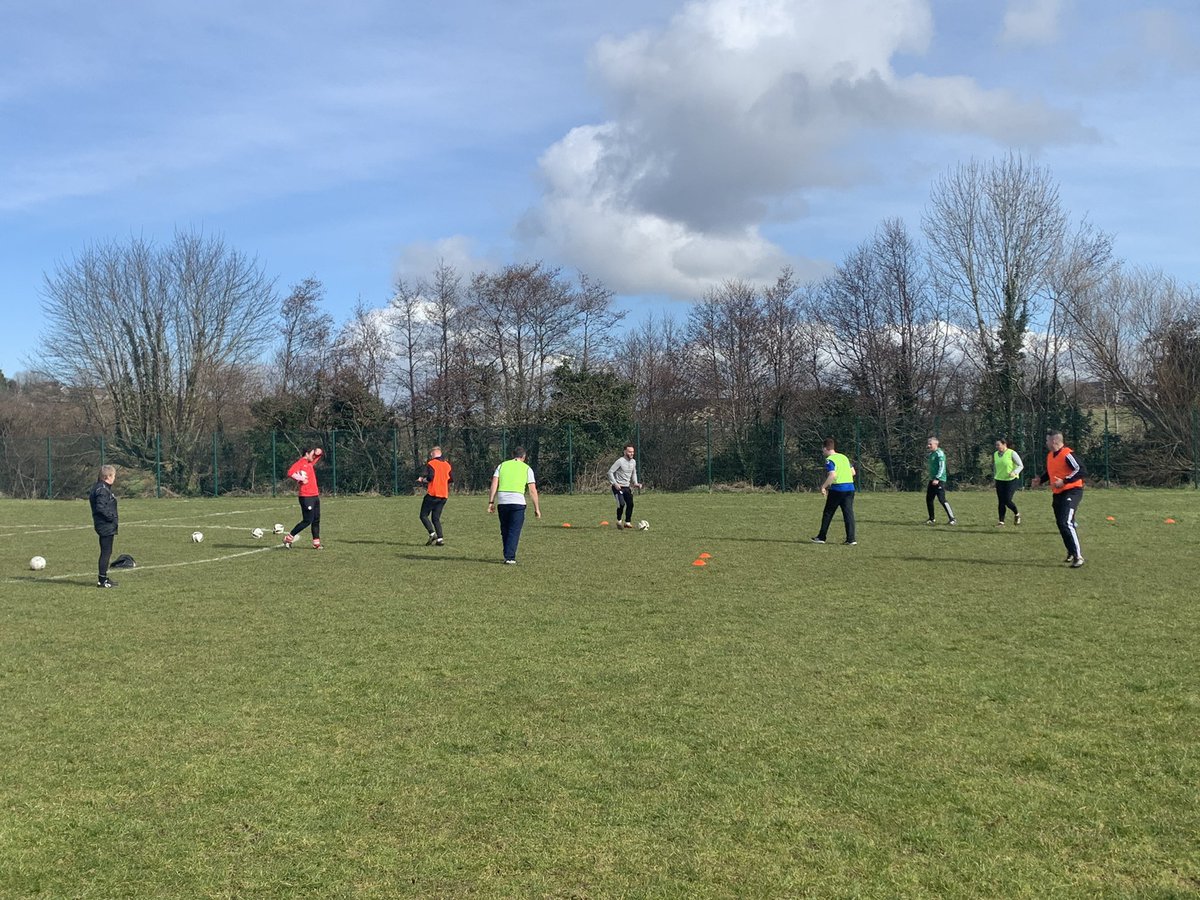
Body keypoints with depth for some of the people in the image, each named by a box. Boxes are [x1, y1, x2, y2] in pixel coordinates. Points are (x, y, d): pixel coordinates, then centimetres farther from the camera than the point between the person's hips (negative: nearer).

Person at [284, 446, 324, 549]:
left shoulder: (310, 462, 16)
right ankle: (288, 538, 2)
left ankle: (316, 543, 12)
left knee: (316, 520, 8)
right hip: (306, 497, -9)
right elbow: (290, 473, -26)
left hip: (315, 496, 9)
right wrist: (300, 479, -19)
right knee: (307, 520, -8)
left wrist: (319, 451, 6)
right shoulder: (300, 463, -9)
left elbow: (321, 453, 29)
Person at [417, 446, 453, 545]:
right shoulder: (447, 465, 12)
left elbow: (430, 477, -18)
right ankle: (439, 539, -4)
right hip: (444, 495, 6)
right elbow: (451, 480, 8)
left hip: (432, 494, -6)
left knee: (424, 515, 3)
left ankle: (432, 534, -15)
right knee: (436, 518, 10)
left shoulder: (431, 464, -5)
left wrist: (422, 480, 1)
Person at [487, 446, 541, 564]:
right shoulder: (526, 468, 9)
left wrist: (491, 502, 3)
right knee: (514, 531, 0)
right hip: (517, 501, -3)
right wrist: (537, 508, 7)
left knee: (504, 531, 15)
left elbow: (494, 484, 4)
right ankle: (509, 558, -8)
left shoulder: (502, 465, 15)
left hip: (502, 501, 3)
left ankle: (508, 555, 22)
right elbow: (532, 490, 4)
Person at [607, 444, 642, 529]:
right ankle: (619, 521, 4)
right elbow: (610, 472, -15)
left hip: (627, 487, 7)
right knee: (621, 504, -18)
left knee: (630, 504, 0)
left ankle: (627, 522, 14)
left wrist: (635, 483, 7)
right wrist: (615, 483, -21)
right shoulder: (620, 461, -16)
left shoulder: (633, 462, 7)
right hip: (618, 487, -7)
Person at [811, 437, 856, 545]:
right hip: (850, 487, 6)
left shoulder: (829, 460, -8)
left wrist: (823, 486, -14)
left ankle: (821, 537, 16)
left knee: (828, 513, 8)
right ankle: (851, 539, -2)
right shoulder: (844, 457, 14)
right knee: (849, 513, 4)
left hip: (837, 489, -6)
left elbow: (833, 475, -21)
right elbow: (853, 472, 17)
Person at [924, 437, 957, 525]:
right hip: (932, 480, 9)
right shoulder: (931, 454, 16)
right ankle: (931, 519, 19)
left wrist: (937, 478, -24)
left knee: (942, 499, -14)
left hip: (939, 480, -9)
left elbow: (942, 467, -18)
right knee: (928, 499, 10)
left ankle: (952, 519, -11)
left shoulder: (939, 453, -11)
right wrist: (926, 460, 10)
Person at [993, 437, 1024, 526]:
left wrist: (1014, 472, -25)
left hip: (1011, 480, -5)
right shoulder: (995, 454, 7)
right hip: (1000, 480, 5)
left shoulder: (1012, 453, -10)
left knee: (1007, 500, -12)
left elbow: (1021, 465, -9)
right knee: (1001, 502, 2)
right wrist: (995, 476, 19)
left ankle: (1017, 514, 17)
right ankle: (1001, 522, 6)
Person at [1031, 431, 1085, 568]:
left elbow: (1080, 471, -23)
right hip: (1058, 494, 9)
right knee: (1061, 524, 13)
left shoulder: (1067, 454, -17)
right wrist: (1040, 480, 11)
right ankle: (1071, 552, 28)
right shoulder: (1050, 455, 11)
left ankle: (1078, 556, -15)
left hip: (1072, 491, -9)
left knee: (1066, 523, -20)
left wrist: (1064, 481, -26)